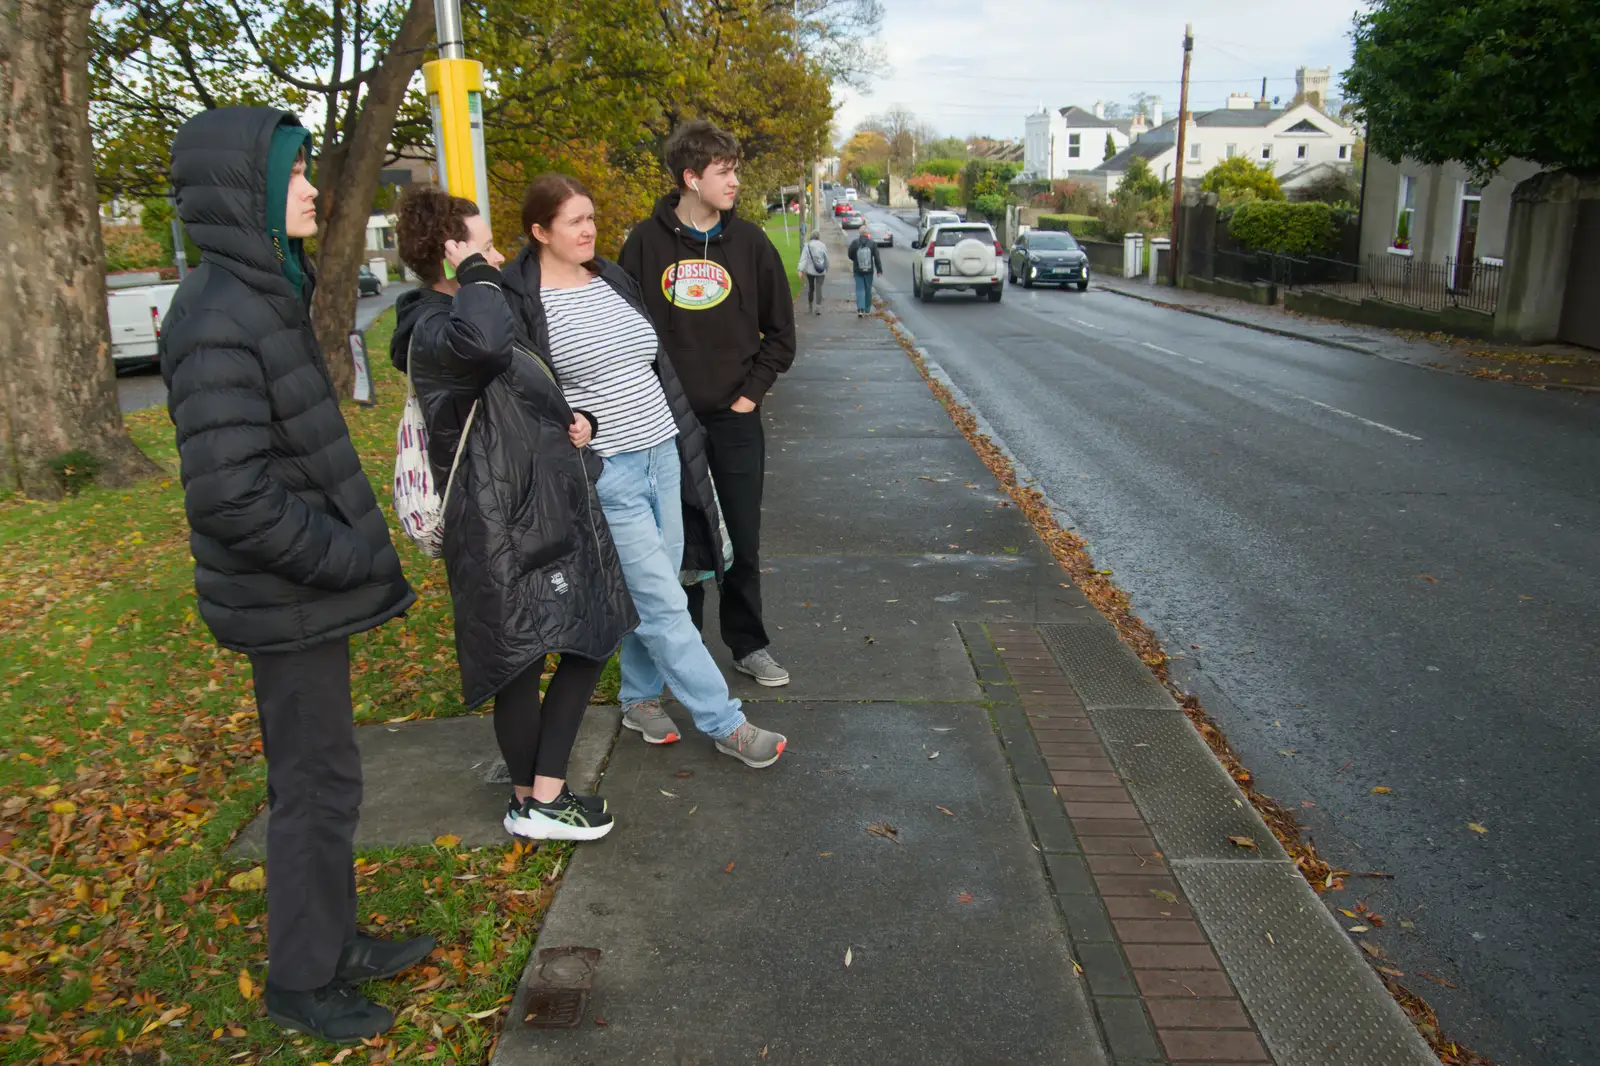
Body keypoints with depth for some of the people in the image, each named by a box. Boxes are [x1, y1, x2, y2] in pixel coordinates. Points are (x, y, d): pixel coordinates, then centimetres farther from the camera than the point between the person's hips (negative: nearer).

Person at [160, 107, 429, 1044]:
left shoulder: (264, 294, 9)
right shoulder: (221, 319, -21)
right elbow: (230, 494, -26)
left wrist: (355, 546, 12)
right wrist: (350, 558, -17)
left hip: (308, 588, 9)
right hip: (289, 600, -9)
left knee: (321, 774, 20)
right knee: (317, 785, 5)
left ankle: (334, 942, 38)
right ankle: (303, 981, 25)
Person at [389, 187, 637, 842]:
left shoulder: (459, 315, 18)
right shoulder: (434, 332, -16)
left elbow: (529, 399, 30)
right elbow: (483, 341, -43)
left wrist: (575, 419, 8)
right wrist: (475, 271, -23)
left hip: (552, 510, 11)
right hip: (502, 524, -11)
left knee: (593, 640, 12)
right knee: (521, 661, 2)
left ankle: (544, 792, 21)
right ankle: (532, 803, 22)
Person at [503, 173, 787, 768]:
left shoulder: (613, 279, 13)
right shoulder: (520, 301, -9)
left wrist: (684, 438, 19)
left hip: (664, 457, 7)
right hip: (606, 476, -7)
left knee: (653, 596, 14)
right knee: (665, 605, -2)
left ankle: (639, 700, 34)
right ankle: (727, 725, 7)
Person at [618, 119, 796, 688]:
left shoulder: (749, 241, 1)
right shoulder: (646, 242, -2)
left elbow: (780, 330, 7)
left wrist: (752, 391, -1)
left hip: (735, 418, 1)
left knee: (742, 540, 7)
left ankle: (748, 643, 22)